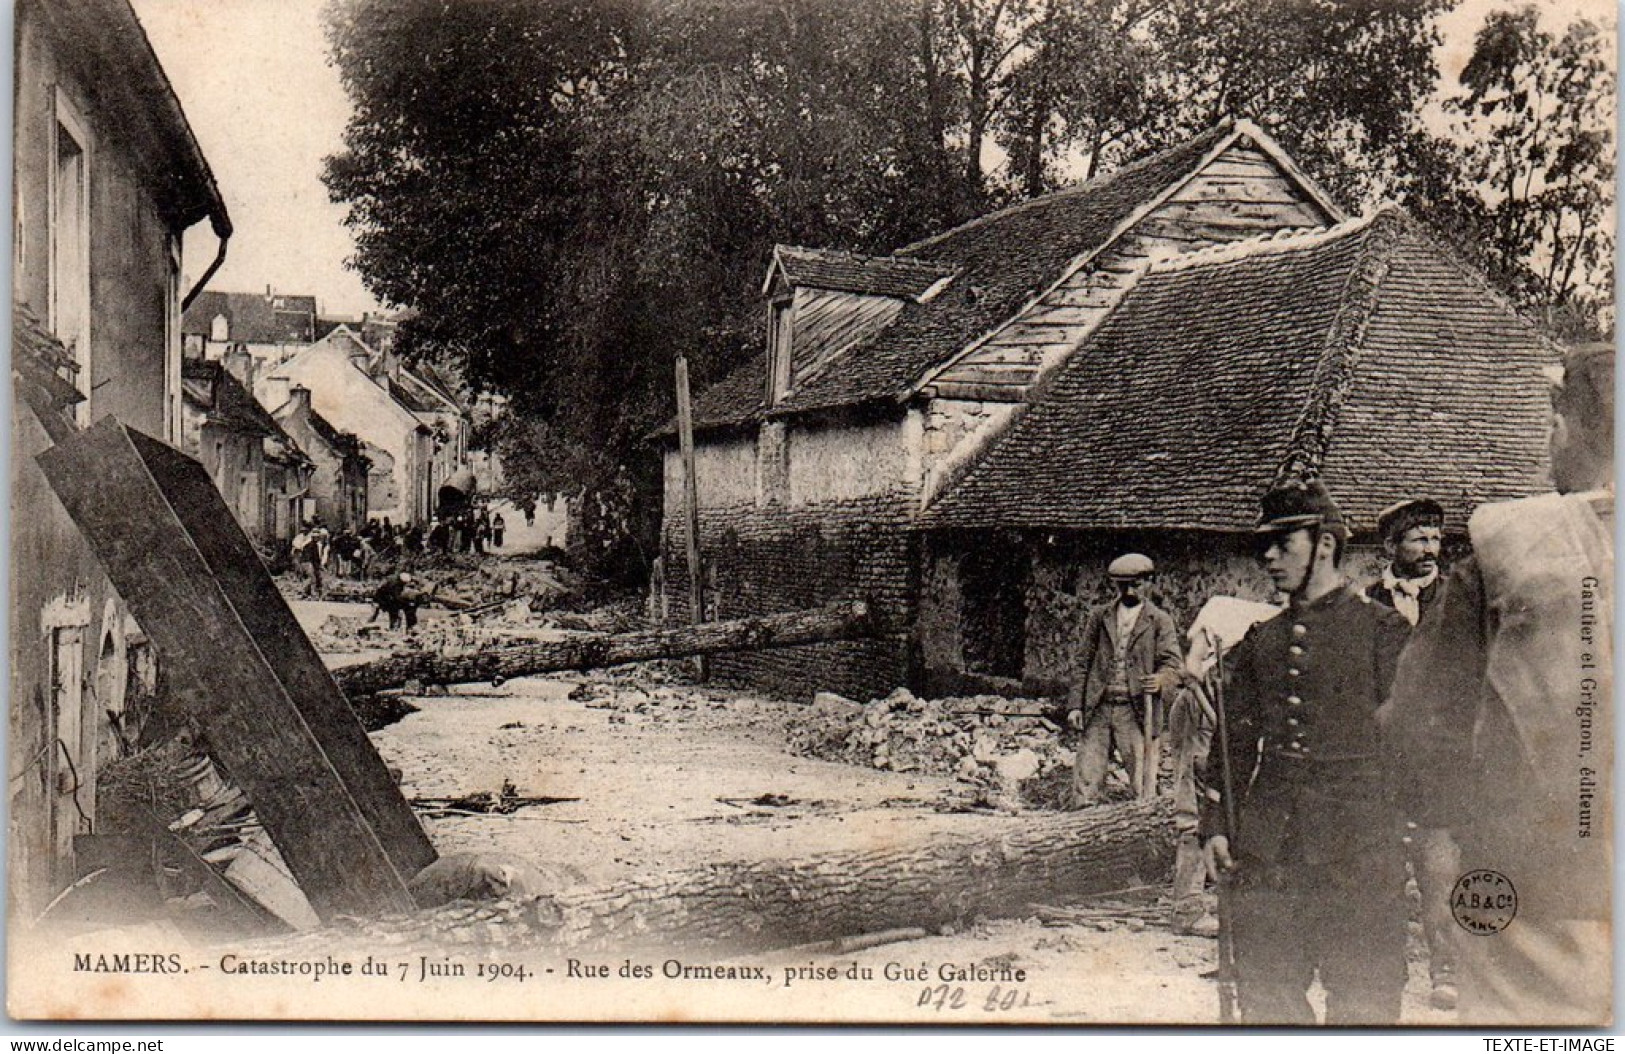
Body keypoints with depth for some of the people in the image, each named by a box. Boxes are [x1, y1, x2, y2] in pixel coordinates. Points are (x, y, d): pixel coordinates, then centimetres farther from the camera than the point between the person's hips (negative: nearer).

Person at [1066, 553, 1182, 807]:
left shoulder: (1159, 621, 8)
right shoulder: (1098, 617, 15)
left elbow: (1172, 664, 0)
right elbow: (1083, 664, 15)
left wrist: (1159, 681, -23)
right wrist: (1075, 705, 5)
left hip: (1135, 712, -2)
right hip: (1097, 710, 2)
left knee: (1142, 784, -6)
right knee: (1085, 779, -2)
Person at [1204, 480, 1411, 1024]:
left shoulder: (1381, 628, 0)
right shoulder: (1259, 640, 14)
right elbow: (1236, 742, 16)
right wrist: (1216, 825, 8)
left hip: (1356, 846, -4)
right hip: (1265, 848, 5)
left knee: (1362, 1000, 1)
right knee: (1264, 998, 8)